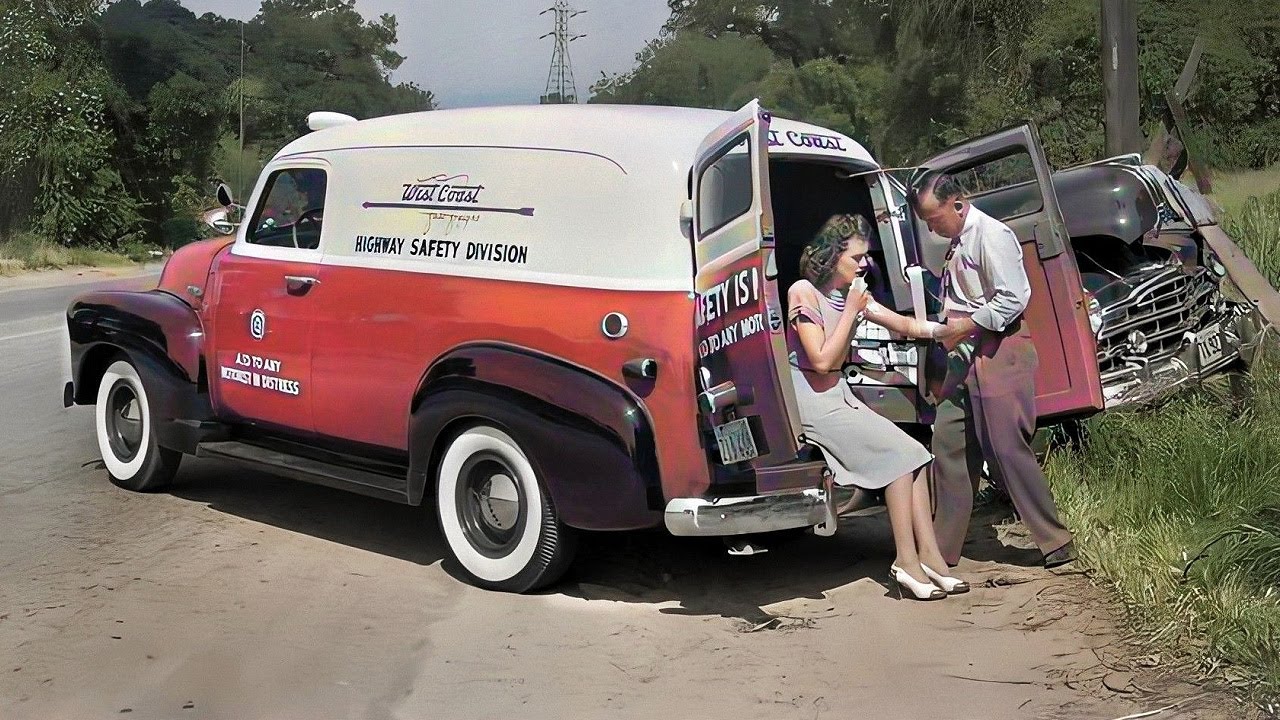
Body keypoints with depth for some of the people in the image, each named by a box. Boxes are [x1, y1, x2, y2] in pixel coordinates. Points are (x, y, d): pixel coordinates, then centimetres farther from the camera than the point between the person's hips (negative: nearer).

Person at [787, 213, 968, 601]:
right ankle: (907, 560, -14)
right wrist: (851, 311, -17)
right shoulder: (804, 292, -13)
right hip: (811, 399, -8)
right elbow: (822, 360, -18)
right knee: (899, 453, -17)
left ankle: (928, 555, -11)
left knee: (912, 454, -8)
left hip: (839, 394, 8)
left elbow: (905, 325, 9)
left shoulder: (852, 293, 11)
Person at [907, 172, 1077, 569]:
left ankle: (1057, 543, 3)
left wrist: (965, 326, -16)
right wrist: (945, 331, 12)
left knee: (1008, 450, -8)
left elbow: (1013, 298, -18)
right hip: (967, 356, 9)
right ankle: (943, 548, 15)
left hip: (1001, 353, -9)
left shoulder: (991, 235, -12)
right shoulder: (957, 242, 16)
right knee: (948, 445, 8)